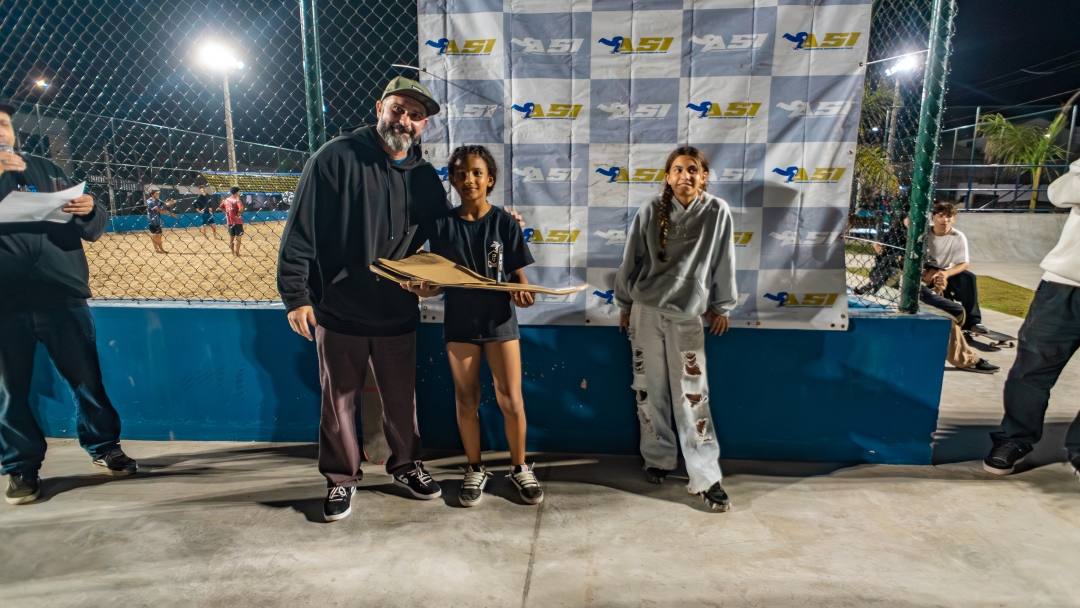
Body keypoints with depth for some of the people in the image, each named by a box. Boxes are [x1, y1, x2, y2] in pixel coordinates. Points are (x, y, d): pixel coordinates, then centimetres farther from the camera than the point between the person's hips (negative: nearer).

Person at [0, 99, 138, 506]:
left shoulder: (45, 170, 13)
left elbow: (92, 229, 10)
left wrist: (90, 211, -13)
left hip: (62, 294, 1)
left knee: (86, 376, 6)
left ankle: (104, 447, 22)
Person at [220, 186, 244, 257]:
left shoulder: (226, 200, 8)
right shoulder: (237, 200, -13)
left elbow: (220, 207, 17)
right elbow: (241, 208, -31)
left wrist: (226, 212, 16)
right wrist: (239, 214, -18)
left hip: (229, 221, 7)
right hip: (237, 221, -7)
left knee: (231, 237, 16)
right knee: (238, 237, 1)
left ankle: (232, 252, 24)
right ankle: (237, 253, 1)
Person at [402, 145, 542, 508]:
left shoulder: (505, 223, -4)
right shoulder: (441, 225, -1)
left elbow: (519, 275, -2)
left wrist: (522, 294, -23)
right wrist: (424, 288, -20)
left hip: (500, 322, -1)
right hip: (459, 324, 2)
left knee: (511, 400, 2)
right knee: (466, 401, 10)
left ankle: (519, 468, 24)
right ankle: (475, 470, 29)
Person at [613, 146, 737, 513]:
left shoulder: (717, 212, -2)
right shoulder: (650, 212, -2)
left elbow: (723, 263, 5)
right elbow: (631, 261, 4)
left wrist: (721, 306, 9)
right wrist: (625, 304, 7)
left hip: (688, 315, -1)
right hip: (645, 311, 1)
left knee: (693, 395, -3)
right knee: (650, 390, 8)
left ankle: (706, 478, 6)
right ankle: (658, 458, 26)